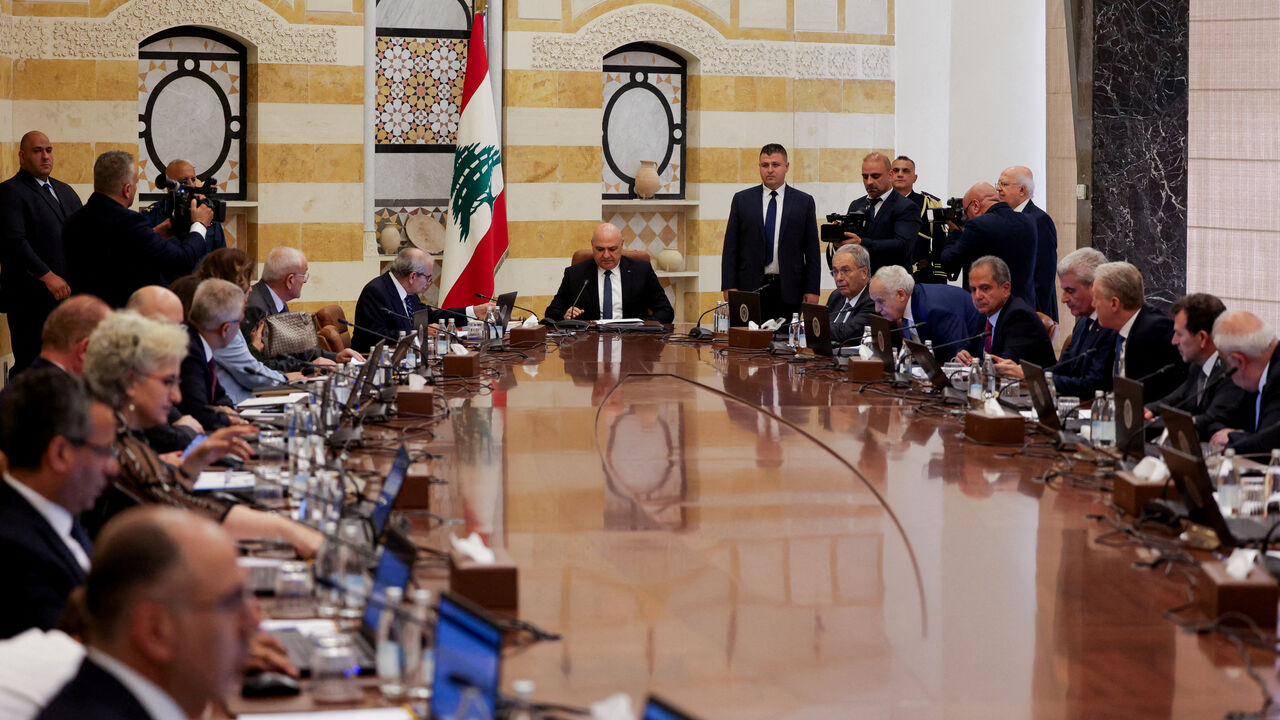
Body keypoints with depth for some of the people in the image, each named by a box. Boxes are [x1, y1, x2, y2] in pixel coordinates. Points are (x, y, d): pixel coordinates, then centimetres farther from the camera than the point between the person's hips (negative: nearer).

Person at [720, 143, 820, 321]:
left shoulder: (804, 202, 7)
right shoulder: (742, 199, 9)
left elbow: (812, 251, 6)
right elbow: (730, 248, 7)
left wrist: (812, 290, -1)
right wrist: (729, 286, -2)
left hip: (789, 290, 0)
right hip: (751, 288, 0)